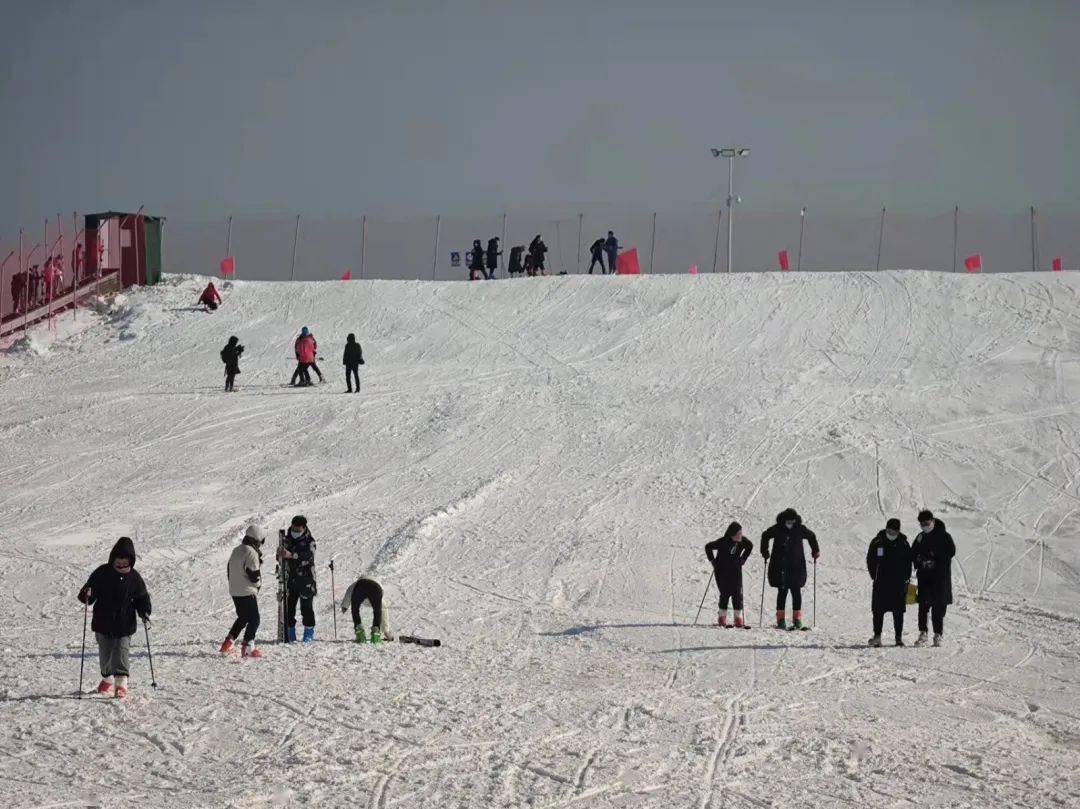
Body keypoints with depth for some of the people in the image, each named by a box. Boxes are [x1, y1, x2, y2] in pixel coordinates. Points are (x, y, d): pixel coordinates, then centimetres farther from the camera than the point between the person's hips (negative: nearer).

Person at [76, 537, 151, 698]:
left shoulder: (134, 577, -1)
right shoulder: (102, 573, -3)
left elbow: (142, 598, 6)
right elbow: (87, 592, 0)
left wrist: (145, 613, -11)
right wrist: (87, 596, -24)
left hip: (125, 625, -1)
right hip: (103, 624, 1)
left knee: (122, 653, -11)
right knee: (105, 653, 13)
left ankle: (121, 684, -15)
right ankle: (107, 679, 33)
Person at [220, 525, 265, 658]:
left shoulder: (236, 551, 9)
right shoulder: (251, 553, -19)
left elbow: (229, 570, 16)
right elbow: (254, 576, -20)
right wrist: (258, 584, 2)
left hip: (234, 591, 8)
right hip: (248, 592, -8)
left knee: (243, 617, 22)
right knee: (254, 619, 0)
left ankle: (228, 643, 20)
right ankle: (247, 647, -6)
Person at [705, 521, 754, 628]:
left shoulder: (743, 541, -10)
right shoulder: (723, 542, -21)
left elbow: (750, 546, 13)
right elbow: (708, 547, -9)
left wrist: (743, 559, 8)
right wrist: (713, 561, -6)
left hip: (736, 571, 3)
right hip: (722, 572, -3)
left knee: (737, 594, -2)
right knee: (725, 594, -4)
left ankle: (739, 620, 1)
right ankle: (722, 619, 8)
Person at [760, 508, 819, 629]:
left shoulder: (800, 529, -1)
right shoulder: (777, 529, -3)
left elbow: (812, 536, 18)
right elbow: (765, 536, 16)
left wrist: (815, 551, 15)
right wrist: (765, 552, 11)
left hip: (796, 567, 1)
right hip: (780, 568, -1)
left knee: (796, 592, -1)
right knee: (782, 591, -2)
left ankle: (797, 619, 5)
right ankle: (781, 619, 3)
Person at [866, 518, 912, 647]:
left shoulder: (903, 543, 2)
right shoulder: (877, 542, 0)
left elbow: (908, 562, 9)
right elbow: (870, 560, 6)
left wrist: (906, 580, 3)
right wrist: (875, 577, 0)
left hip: (899, 583, 0)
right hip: (881, 583, 0)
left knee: (898, 612, 3)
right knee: (878, 610, -3)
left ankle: (899, 637, 8)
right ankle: (877, 636, 1)